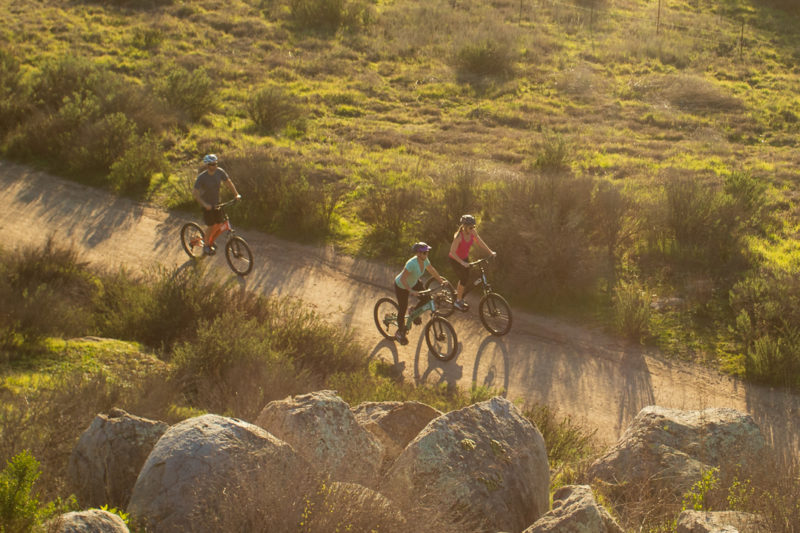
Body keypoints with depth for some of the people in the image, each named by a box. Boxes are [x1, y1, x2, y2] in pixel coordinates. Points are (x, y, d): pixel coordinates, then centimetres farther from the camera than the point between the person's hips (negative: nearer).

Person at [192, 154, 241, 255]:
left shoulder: (220, 172, -11)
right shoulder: (201, 177, -25)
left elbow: (228, 182, 2)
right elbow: (194, 193, -24)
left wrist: (236, 194, -9)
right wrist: (205, 204, -32)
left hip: (216, 202, 5)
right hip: (207, 205, -5)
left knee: (220, 223, 5)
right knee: (210, 226, -3)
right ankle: (206, 246, 18)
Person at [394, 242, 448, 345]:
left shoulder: (425, 260, -17)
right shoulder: (412, 263, -39)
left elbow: (432, 270, 3)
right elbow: (403, 279, -37)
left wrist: (441, 281, 2)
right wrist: (411, 291, -43)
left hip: (413, 283, 7)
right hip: (401, 286, -7)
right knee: (402, 309, 3)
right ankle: (400, 332, 25)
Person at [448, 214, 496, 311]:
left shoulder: (472, 232, -16)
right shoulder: (458, 236, -34)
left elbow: (480, 242, -2)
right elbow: (452, 252, -32)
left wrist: (490, 252, -6)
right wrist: (462, 263, -37)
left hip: (465, 257, 7)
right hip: (455, 259, -7)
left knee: (466, 279, 15)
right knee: (464, 279, -6)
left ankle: (457, 293, 42)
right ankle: (458, 301, 12)